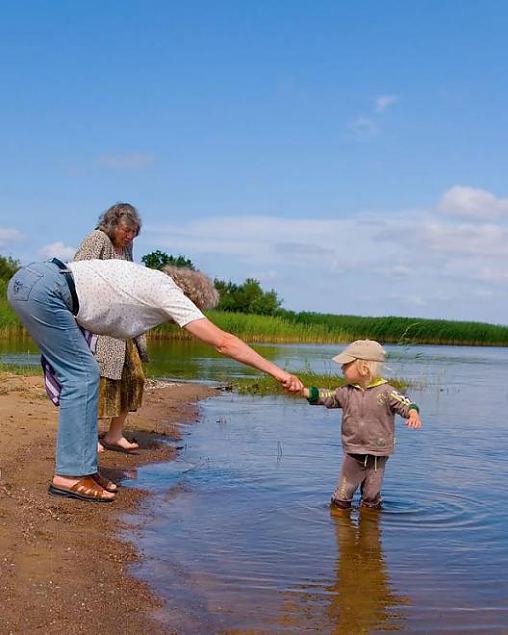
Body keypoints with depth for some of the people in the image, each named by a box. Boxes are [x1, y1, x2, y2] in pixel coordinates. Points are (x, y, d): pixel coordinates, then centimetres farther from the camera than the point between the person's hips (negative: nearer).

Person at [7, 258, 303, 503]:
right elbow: (224, 342, -11)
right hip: (43, 288, -9)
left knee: (81, 374, 11)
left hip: (29, 279, 9)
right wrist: (276, 371, -9)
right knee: (83, 374, -7)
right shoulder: (168, 293, -6)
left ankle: (80, 466, 14)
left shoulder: (149, 282, 18)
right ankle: (71, 474, -5)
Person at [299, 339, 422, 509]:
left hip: (377, 455, -3)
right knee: (342, 495, 10)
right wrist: (304, 391, -6)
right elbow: (327, 398, 6)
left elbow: (404, 404, -16)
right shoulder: (347, 392, 1)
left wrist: (413, 413, -38)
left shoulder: (385, 391, -12)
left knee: (372, 496, 12)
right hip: (352, 453, 3)